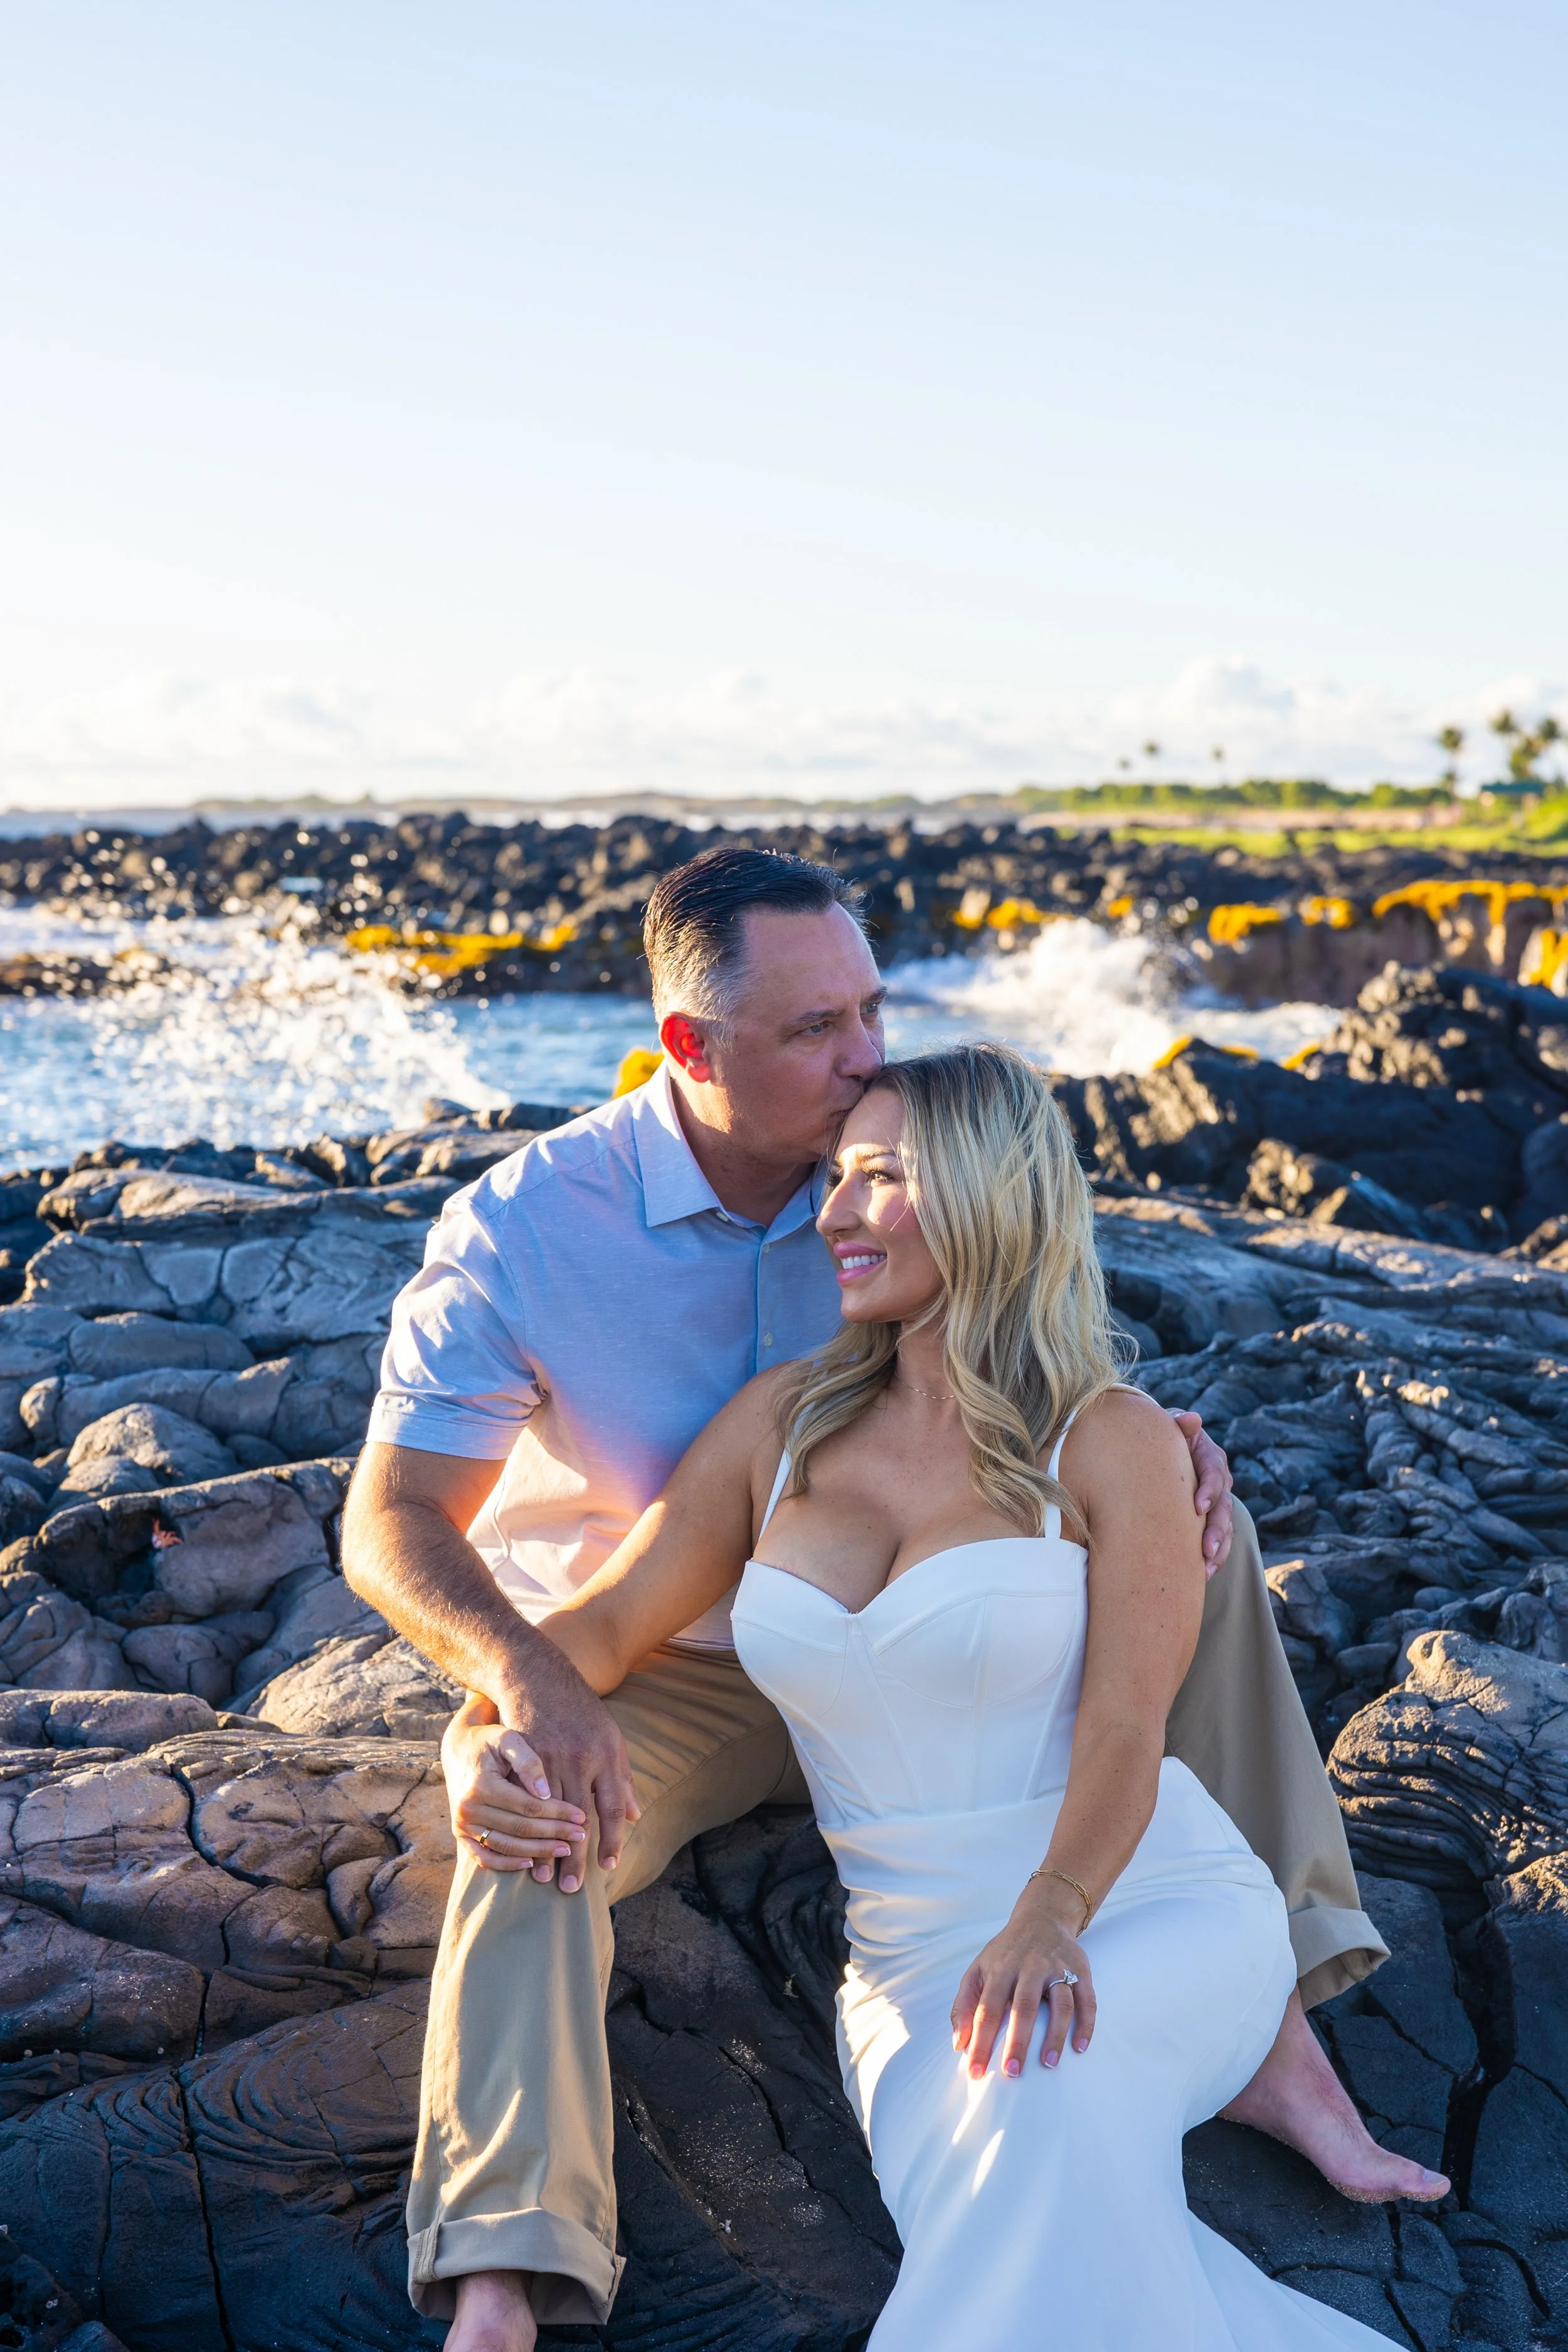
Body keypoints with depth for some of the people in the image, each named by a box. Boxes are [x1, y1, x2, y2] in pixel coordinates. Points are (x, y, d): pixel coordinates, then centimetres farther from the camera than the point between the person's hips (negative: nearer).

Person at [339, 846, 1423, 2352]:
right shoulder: (522, 1231, -20)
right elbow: (391, 1519, -21)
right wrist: (531, 1680, -43)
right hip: (637, 1677, -3)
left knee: (1194, 1544, -12)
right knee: (531, 1803, -38)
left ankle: (1266, 2017, -16)